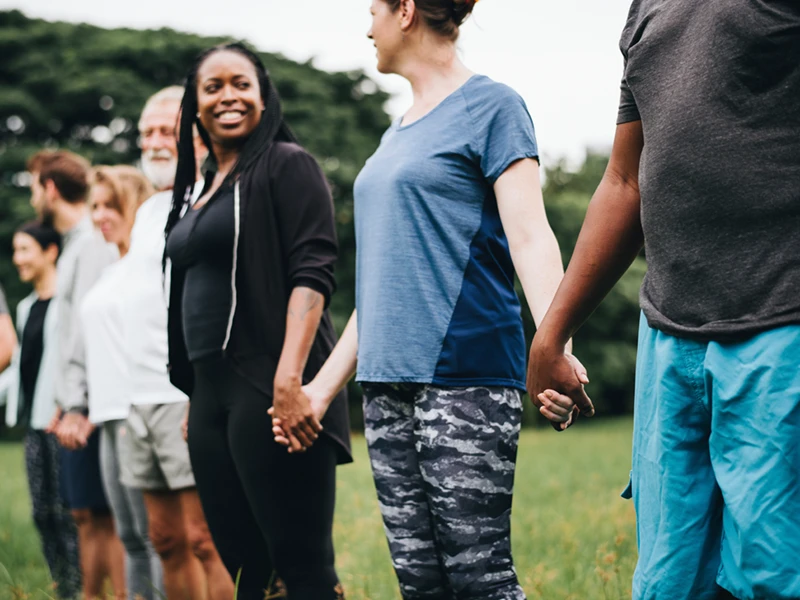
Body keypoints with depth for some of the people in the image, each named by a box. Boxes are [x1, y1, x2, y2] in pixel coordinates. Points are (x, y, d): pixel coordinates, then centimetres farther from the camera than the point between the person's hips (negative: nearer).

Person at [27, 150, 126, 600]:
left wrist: (78, 405, -22)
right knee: (87, 513, 11)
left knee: (108, 514, -8)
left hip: (92, 407, -9)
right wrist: (64, 403, 17)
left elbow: (88, 326, -19)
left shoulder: (92, 244, -12)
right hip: (77, 405, 9)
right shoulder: (76, 243, 18)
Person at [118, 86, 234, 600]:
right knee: (167, 538, 10)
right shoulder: (149, 211, 21)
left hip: (189, 396, -8)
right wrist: (133, 399, 19)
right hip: (142, 398, 8)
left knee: (205, 538, -9)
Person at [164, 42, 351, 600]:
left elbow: (312, 273, -13)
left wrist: (289, 376, -24)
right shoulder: (198, 189, 21)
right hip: (212, 393, 8)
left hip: (269, 387, -8)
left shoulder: (287, 165, -2)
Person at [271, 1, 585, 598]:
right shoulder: (397, 135, 22)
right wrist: (323, 387, 24)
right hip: (389, 384, 8)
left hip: (464, 376, -8)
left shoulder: (490, 106, -2)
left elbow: (530, 237, -12)